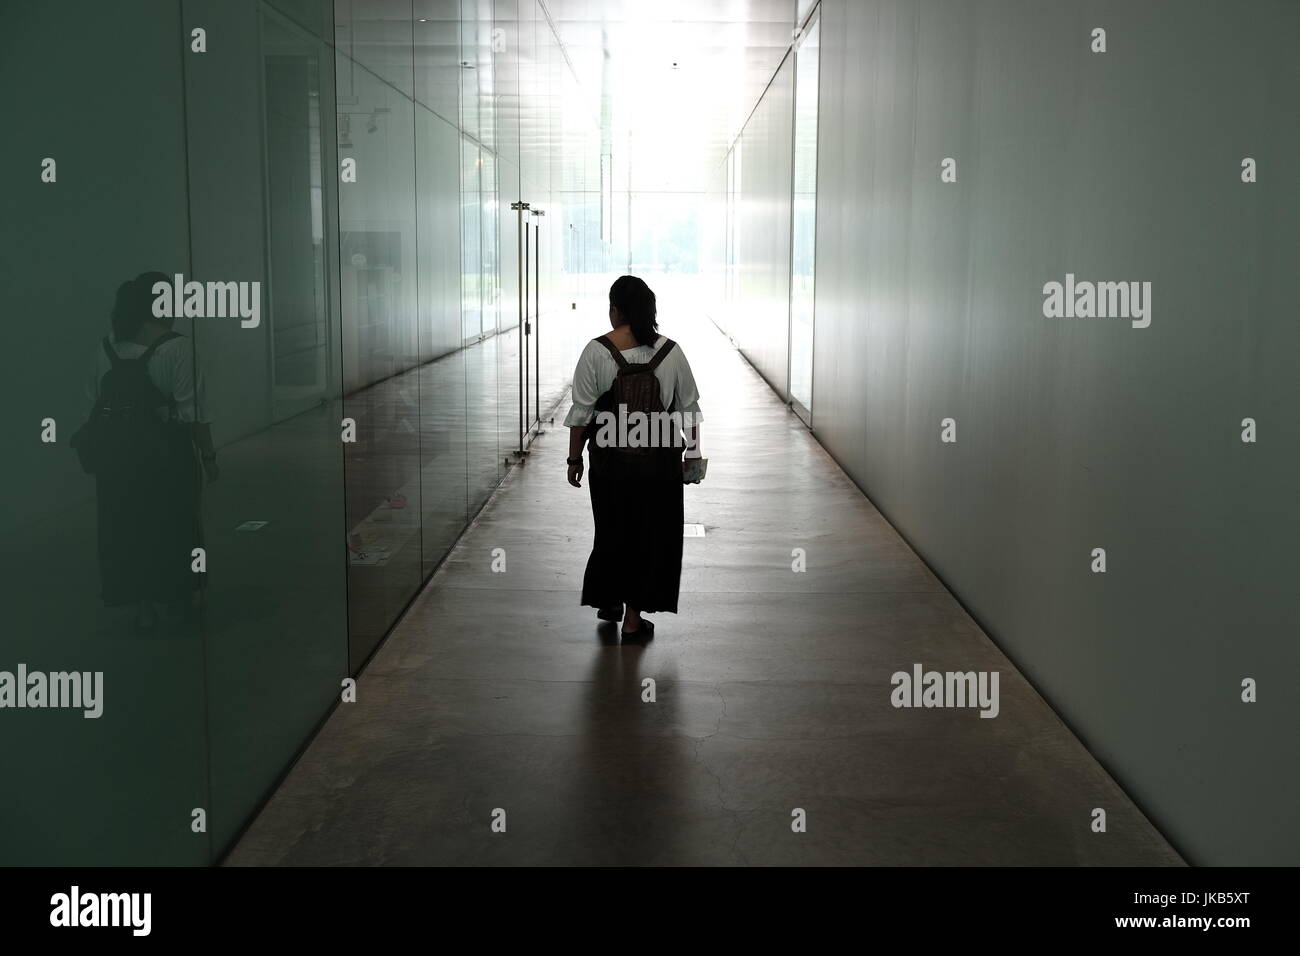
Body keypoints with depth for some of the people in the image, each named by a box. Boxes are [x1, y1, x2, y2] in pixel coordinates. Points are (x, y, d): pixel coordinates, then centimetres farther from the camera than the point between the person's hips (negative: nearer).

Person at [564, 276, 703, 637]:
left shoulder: (596, 351, -8)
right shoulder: (671, 351, -2)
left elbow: (581, 412, -7)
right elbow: (689, 409, 2)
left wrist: (575, 459, 1)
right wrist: (693, 452, 13)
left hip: (610, 457, 0)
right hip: (659, 458, 0)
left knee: (612, 527, 18)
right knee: (651, 533, 8)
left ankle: (609, 601, 31)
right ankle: (633, 617, 10)